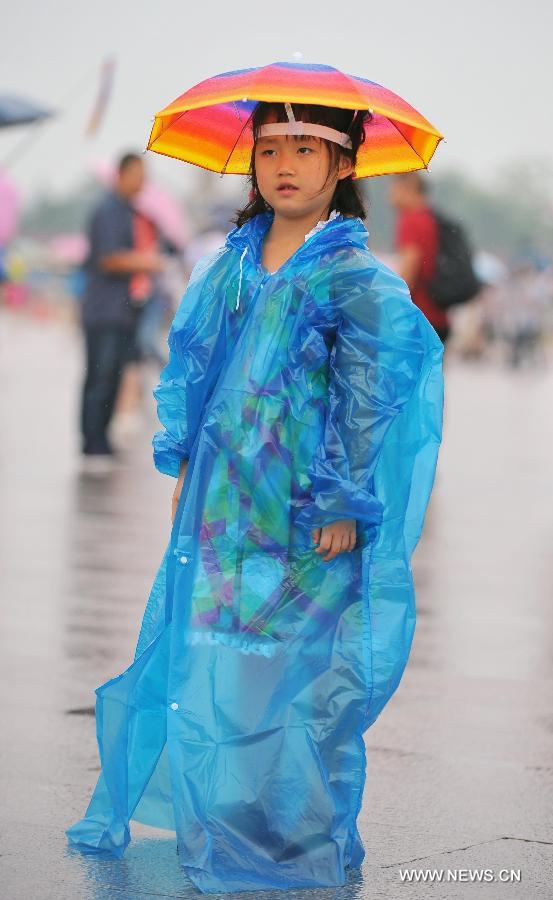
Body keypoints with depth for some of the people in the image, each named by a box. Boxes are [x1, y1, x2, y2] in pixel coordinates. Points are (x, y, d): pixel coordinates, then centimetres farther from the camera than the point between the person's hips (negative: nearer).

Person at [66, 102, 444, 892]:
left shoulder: (357, 282, -9)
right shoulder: (232, 264, 8)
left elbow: (372, 399, -10)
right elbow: (194, 364, 17)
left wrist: (345, 502, -12)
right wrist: (182, 465, 15)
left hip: (303, 519, -6)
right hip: (223, 502, 6)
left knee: (287, 676, -2)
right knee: (193, 652, 8)